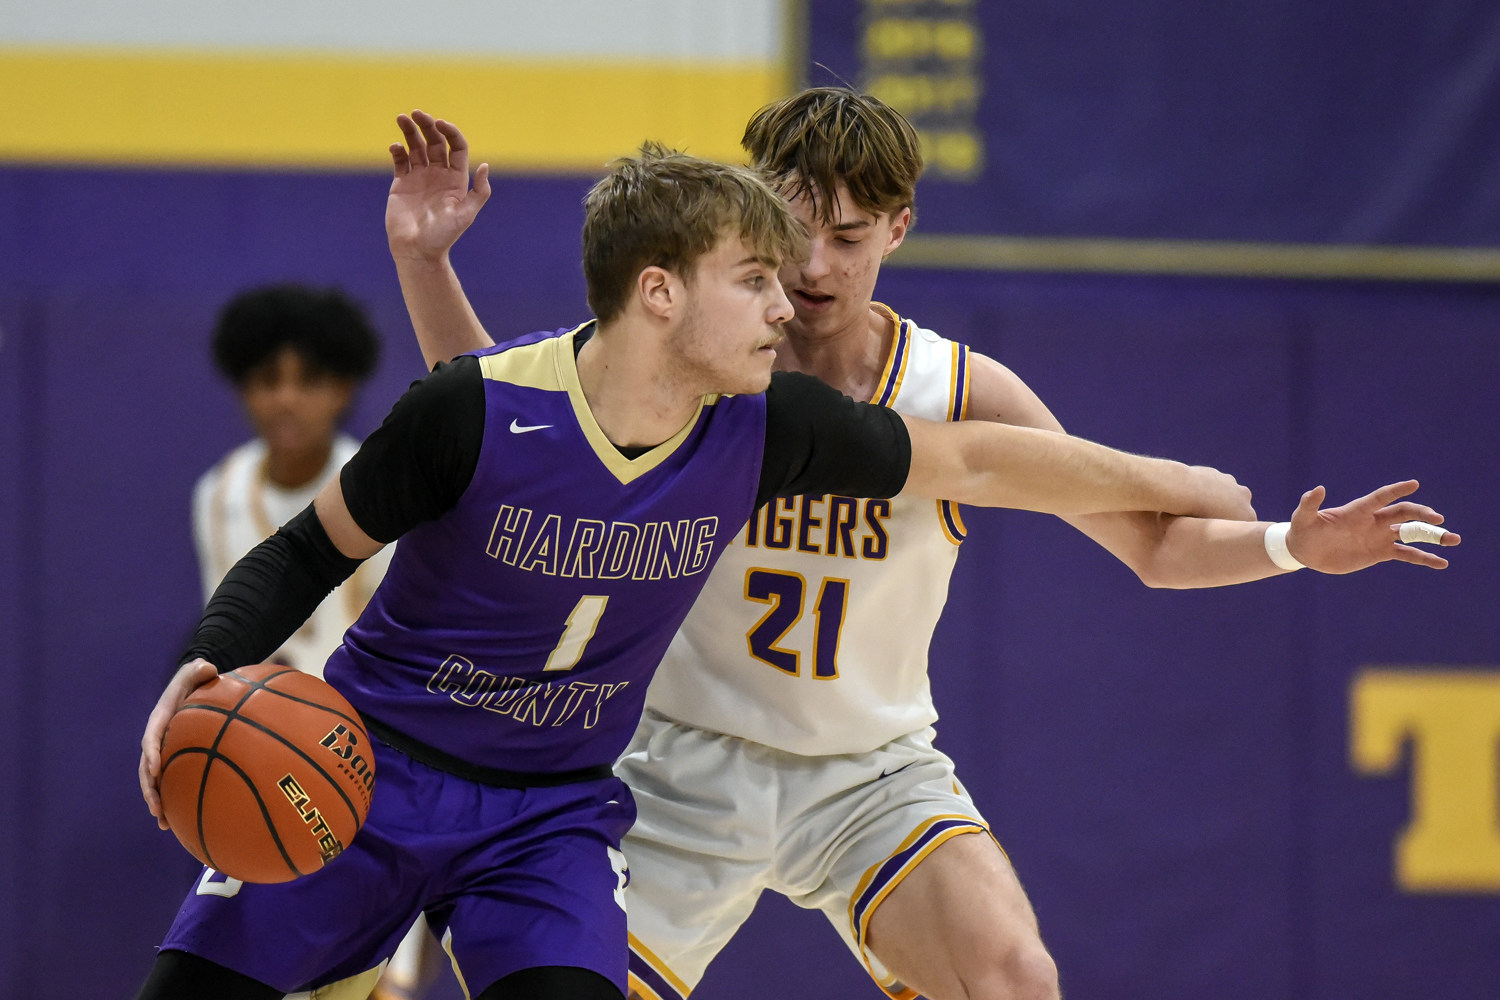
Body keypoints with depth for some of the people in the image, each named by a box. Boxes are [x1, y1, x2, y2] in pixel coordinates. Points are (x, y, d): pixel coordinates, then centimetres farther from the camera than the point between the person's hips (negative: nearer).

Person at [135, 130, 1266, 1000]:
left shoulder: (761, 432, -11)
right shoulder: (474, 411, -21)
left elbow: (971, 462, 4)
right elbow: (309, 553, -9)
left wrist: (1168, 482, 13)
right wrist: (206, 669, -26)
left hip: (557, 806, 2)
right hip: (371, 770, -2)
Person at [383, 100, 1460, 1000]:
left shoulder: (958, 396, -10)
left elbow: (1154, 541, -3)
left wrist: (1288, 545, -22)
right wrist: (428, 264, -12)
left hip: (875, 769, 0)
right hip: (687, 765, 0)